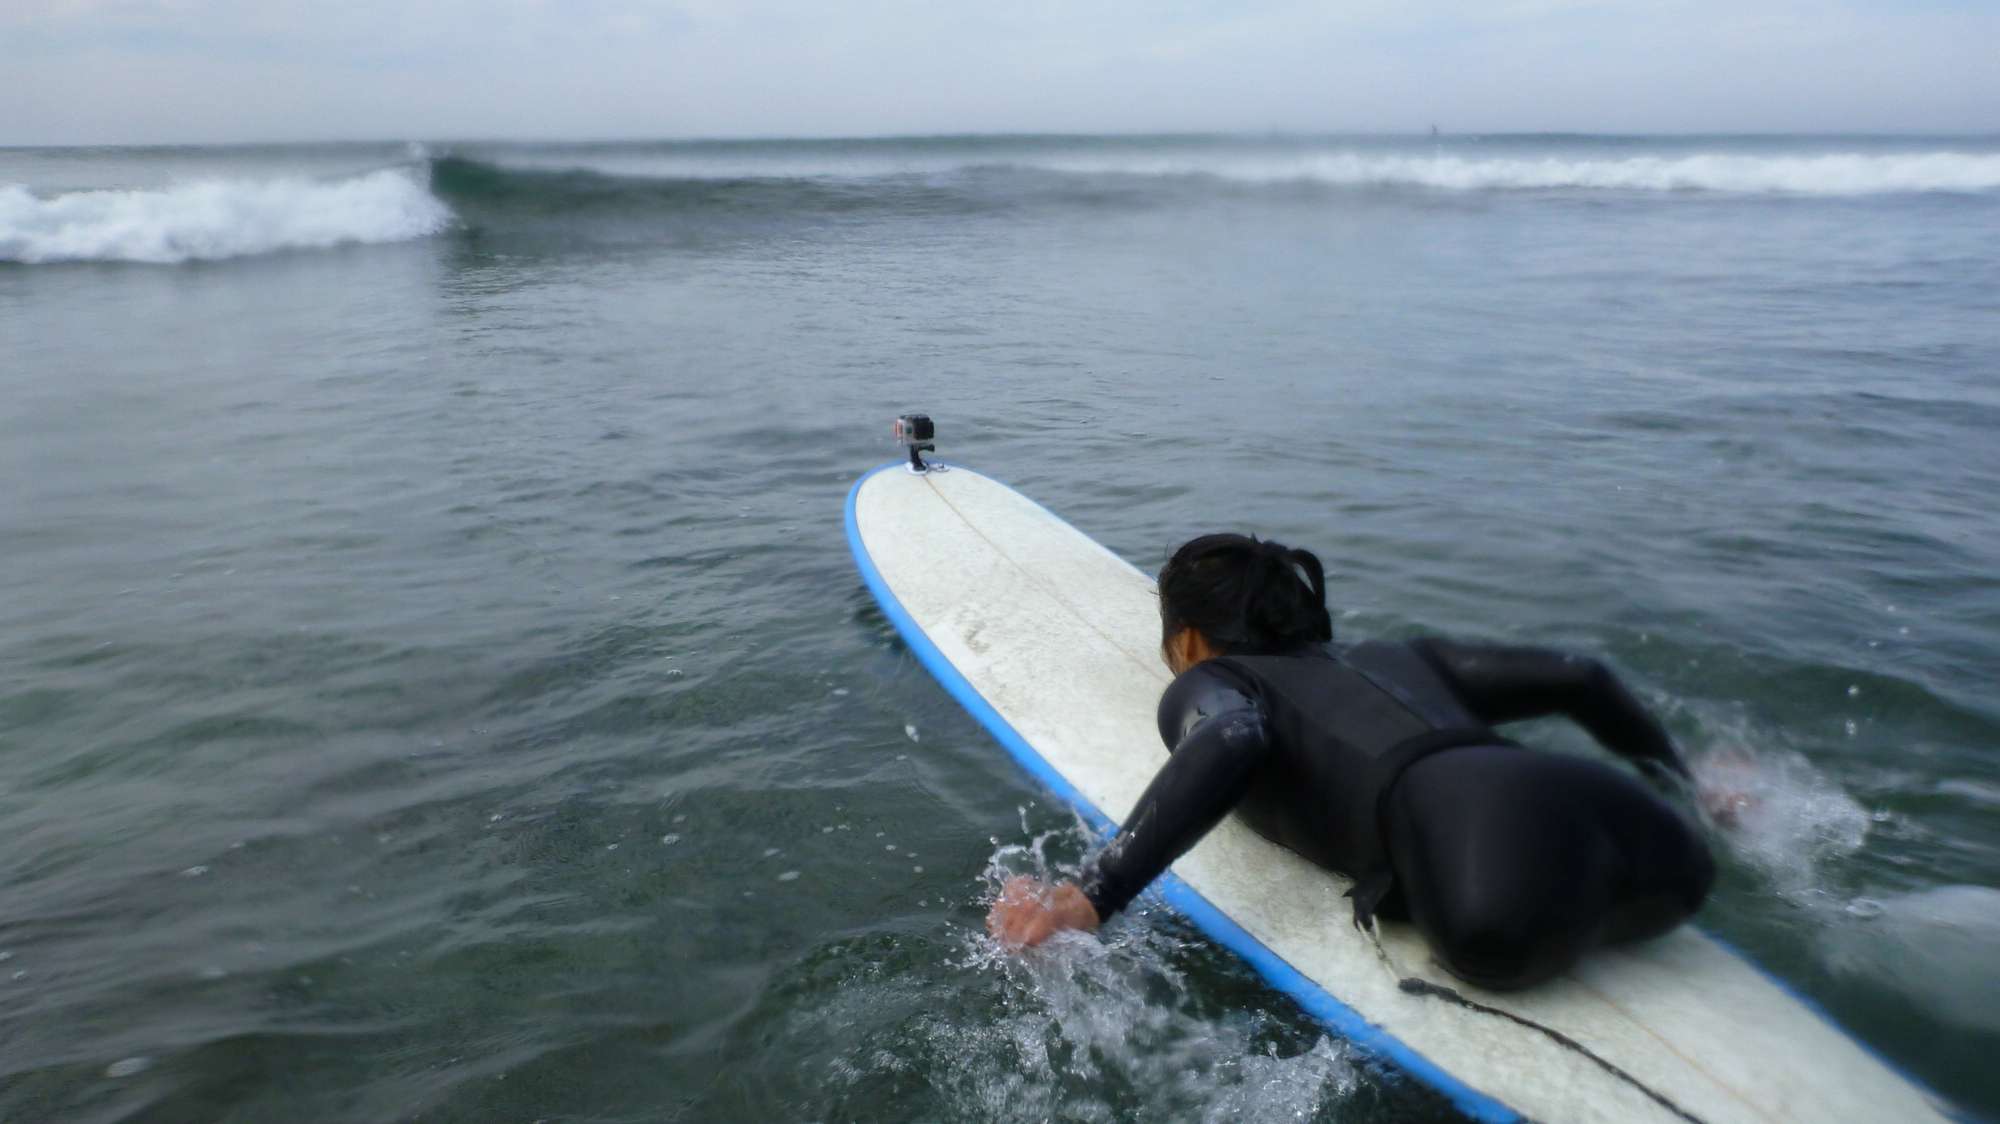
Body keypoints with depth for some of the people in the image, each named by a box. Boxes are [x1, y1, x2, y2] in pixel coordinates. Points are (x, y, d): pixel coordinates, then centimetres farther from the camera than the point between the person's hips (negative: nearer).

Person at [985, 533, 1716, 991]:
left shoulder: (1207, 681, 17)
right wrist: (1686, 778, 49)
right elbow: (1573, 676, 33)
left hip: (1507, 887, -8)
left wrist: (1088, 898, -16)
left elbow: (1229, 743, -8)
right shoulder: (1394, 657, 34)